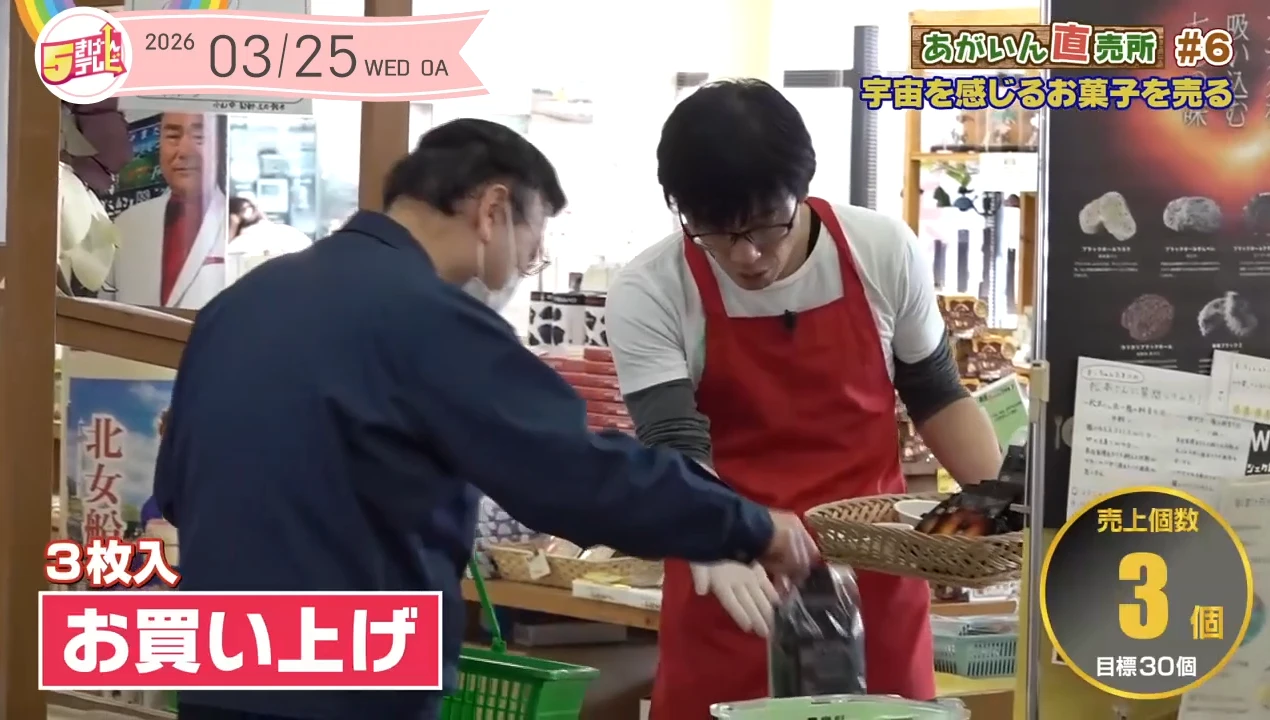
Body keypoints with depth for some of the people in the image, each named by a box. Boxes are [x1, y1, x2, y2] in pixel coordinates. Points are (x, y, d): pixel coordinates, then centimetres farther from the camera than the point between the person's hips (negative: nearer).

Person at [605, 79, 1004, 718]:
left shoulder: (883, 253, -5)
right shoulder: (648, 293, -12)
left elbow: (935, 396, 9)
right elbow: (676, 447, -21)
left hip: (875, 577, 2)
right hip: (733, 590, -2)